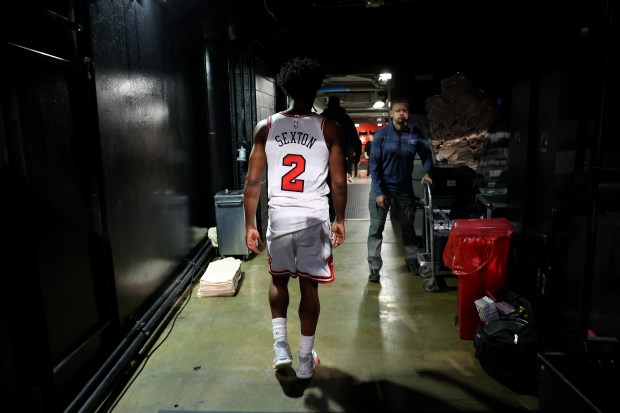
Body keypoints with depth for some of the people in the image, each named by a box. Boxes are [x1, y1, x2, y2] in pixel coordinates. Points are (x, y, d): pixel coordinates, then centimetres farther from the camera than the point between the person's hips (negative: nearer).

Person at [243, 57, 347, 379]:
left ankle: (280, 346, 20)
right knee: (309, 287, 12)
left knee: (279, 280, 24)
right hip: (314, 219, -1)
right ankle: (305, 360, 23)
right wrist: (340, 219, 11)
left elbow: (252, 182, -2)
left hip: (278, 218, 1)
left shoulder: (266, 128, -1)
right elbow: (339, 182, -2)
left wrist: (249, 225, 5)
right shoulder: (328, 128, -4)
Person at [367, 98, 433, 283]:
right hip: (381, 188, -2)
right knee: (376, 228, 1)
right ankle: (374, 267, 10)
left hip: (404, 189, 2)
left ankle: (412, 261, 33)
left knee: (408, 227, 16)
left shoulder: (415, 133, -5)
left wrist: (426, 172, -8)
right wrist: (378, 192, -15)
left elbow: (426, 154, 10)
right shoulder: (381, 134, -11)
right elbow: (374, 164, -11)